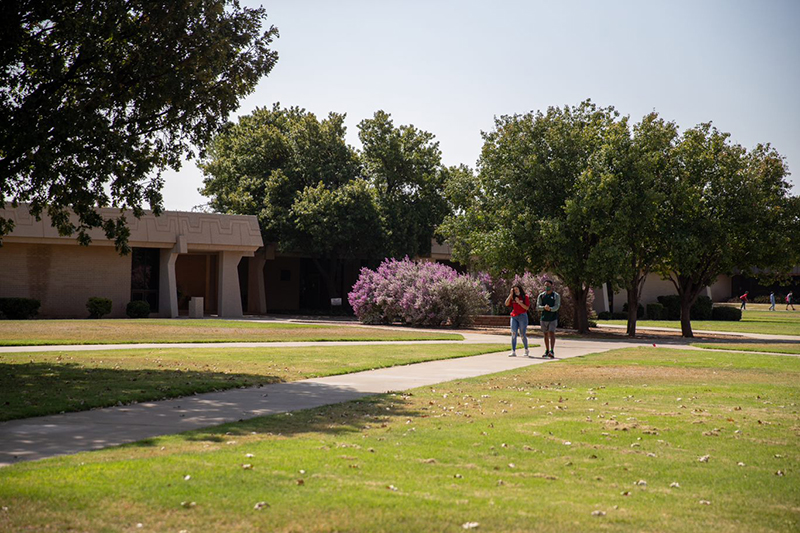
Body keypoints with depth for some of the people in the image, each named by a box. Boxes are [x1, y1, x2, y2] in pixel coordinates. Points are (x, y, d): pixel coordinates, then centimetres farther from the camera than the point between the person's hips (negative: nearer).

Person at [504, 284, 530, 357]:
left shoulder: (525, 297, 1)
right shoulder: (512, 297, 13)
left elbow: (527, 307, -6)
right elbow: (506, 304, -1)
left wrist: (519, 302, -14)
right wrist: (510, 295, -3)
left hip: (522, 316, -4)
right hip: (514, 317, 4)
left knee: (522, 335, -1)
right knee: (513, 334, -4)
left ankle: (526, 350, 18)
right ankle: (513, 352, -5)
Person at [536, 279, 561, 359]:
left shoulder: (556, 296, -2)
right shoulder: (541, 296, 5)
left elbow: (557, 307, -13)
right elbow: (538, 307, -4)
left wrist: (550, 309, -33)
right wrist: (544, 307, -26)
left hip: (553, 318, -3)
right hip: (544, 318, 3)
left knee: (552, 333, -14)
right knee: (546, 334, 10)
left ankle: (552, 352, -21)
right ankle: (547, 351, 20)